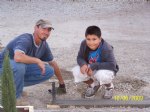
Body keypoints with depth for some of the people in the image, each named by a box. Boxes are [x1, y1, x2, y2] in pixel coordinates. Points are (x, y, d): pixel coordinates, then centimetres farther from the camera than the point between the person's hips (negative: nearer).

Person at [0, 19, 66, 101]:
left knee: (49, 71, -4)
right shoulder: (25, 40, -29)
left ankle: (16, 84, 5)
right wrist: (37, 60, -34)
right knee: (19, 65, -41)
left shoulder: (44, 45, -4)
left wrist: (62, 83, 16)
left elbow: (53, 63, 10)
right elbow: (18, 57, -48)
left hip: (23, 67, 8)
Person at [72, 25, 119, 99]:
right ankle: (93, 84, 11)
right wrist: (83, 64, -32)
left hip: (105, 70, -5)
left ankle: (109, 87, 1)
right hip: (91, 69, 5)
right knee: (76, 71, -21)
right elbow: (79, 57, -6)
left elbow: (112, 65, -34)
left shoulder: (106, 49, -30)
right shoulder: (84, 44, -17)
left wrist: (93, 66, -36)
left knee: (101, 75, -40)